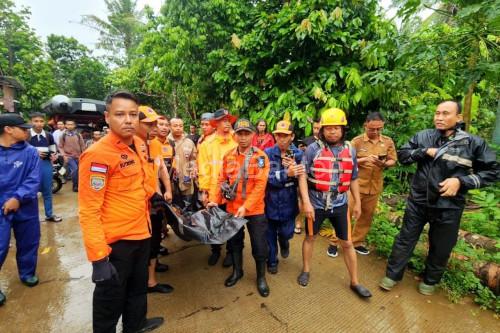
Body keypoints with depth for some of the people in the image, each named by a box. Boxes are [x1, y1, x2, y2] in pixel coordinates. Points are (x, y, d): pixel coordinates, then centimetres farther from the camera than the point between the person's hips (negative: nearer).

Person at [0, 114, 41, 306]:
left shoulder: (30, 152, -5)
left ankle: (27, 273, 38)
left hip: (25, 208, 1)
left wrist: (18, 198, -19)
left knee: (28, 243, 15)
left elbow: (34, 179, -9)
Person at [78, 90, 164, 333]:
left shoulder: (139, 145, 3)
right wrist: (98, 257, -22)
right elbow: (89, 210, -21)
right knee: (110, 300, 16)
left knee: (138, 288, 28)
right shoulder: (97, 154, -20)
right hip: (115, 242, -7)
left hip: (141, 234, 8)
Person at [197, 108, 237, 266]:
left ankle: (231, 252, 33)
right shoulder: (207, 143, -1)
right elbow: (203, 168, -3)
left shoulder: (237, 142, -1)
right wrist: (203, 190, -6)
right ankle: (215, 250, 38)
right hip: (213, 192, 1)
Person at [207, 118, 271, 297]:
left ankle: (261, 277, 31)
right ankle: (237, 271, 43)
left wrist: (246, 206, -24)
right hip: (232, 209, 4)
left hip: (255, 210, -3)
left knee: (259, 245, 8)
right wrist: (214, 200, -5)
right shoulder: (228, 156, 3)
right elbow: (222, 181, 6)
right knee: (234, 242, 19)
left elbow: (260, 185, -17)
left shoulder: (261, 157, -10)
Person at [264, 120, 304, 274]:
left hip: (288, 202, 1)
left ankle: (284, 241, 47)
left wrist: (294, 168, -26)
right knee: (270, 234, 13)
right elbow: (267, 177, -20)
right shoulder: (267, 153, -10)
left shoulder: (298, 154, -5)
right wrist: (287, 173, -33)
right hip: (270, 202, 0)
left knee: (286, 233, 8)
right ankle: (272, 261, 39)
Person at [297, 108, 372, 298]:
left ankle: (354, 282, 32)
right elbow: (303, 176, -12)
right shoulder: (313, 149, -11)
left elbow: (353, 179, 9)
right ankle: (306, 270, 40)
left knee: (347, 243, 13)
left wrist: (357, 202, 12)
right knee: (310, 237, 17)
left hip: (339, 204, 3)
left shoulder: (350, 150, 0)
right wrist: (306, 202, -17)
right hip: (316, 204, -2)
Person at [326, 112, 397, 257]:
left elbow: (393, 161, 6)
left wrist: (384, 164, -16)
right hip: (356, 185, -4)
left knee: (367, 216, 13)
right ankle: (334, 242, 14)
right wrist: (364, 159, -22)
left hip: (374, 187, 4)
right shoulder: (357, 141, -6)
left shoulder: (388, 142, 4)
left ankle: (357, 242, 30)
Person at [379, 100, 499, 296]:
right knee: (405, 239, 11)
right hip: (418, 202, 1)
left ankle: (430, 281, 40)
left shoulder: (473, 143, -5)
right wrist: (425, 152, -16)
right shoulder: (423, 137, -1)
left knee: (441, 248, 16)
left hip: (448, 207, 0)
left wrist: (461, 181, -16)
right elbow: (402, 155, 1)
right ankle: (392, 275, 27)